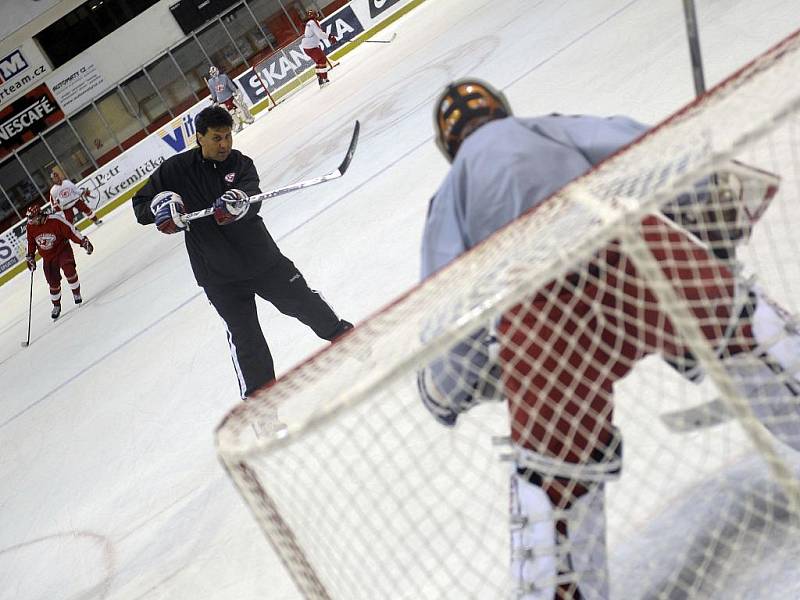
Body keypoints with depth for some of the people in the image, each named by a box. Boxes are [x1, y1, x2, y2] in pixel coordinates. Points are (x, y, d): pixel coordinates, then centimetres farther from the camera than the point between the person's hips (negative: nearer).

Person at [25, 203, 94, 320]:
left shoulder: (55, 220, -23)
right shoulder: (30, 227, -9)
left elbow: (70, 231, -19)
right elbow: (31, 243, 9)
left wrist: (84, 242, -21)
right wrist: (30, 257, 12)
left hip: (62, 250, -3)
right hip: (48, 258, 3)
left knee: (69, 270, -28)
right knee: (53, 283, 0)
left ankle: (76, 293, -7)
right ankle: (56, 305, 22)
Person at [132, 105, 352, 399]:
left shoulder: (239, 163, -4)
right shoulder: (176, 170, -8)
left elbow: (252, 200, -23)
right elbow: (140, 204, 0)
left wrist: (238, 201, -47)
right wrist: (160, 203, -22)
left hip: (260, 255, 2)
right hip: (218, 275, -2)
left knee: (300, 298, 14)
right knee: (244, 335, -1)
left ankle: (337, 331, 40)